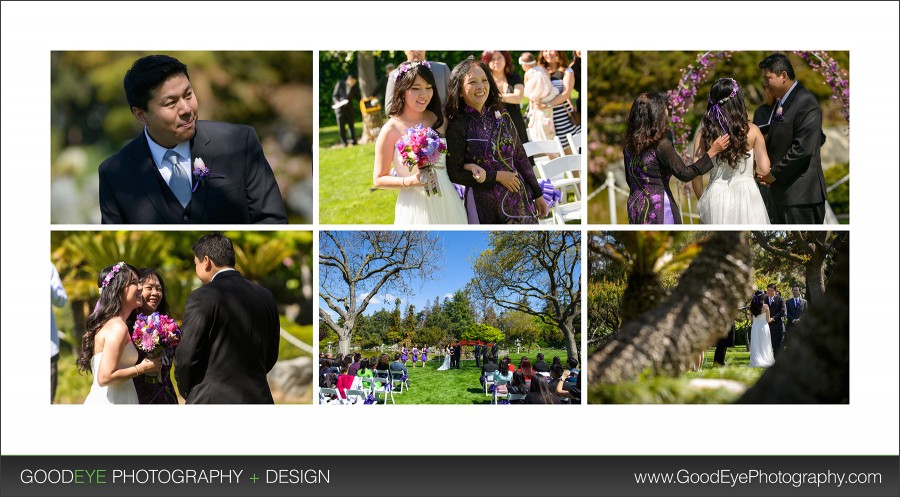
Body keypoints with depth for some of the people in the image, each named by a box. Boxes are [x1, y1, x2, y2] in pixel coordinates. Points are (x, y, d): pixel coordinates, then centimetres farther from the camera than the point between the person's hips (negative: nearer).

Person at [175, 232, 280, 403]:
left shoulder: (201, 298, -10)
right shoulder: (266, 297, 7)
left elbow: (187, 357, -9)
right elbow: (271, 355, 12)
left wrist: (187, 391, 9)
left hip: (212, 401, -5)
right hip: (258, 399, 5)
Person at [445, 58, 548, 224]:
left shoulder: (501, 115, 4)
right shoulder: (457, 127, -10)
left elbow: (520, 157, 10)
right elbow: (454, 173, -9)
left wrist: (537, 194, 13)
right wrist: (497, 176, -12)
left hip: (519, 198, 4)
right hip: (485, 207, -4)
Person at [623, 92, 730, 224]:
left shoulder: (630, 144, 3)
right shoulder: (661, 145, -18)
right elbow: (684, 174, -14)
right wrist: (712, 152, -12)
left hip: (635, 206, 7)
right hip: (658, 207, -7)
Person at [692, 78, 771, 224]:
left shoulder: (705, 132, -2)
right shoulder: (752, 131, -4)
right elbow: (764, 169, -5)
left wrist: (703, 200, 11)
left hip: (715, 197, 1)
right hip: (747, 195, -1)